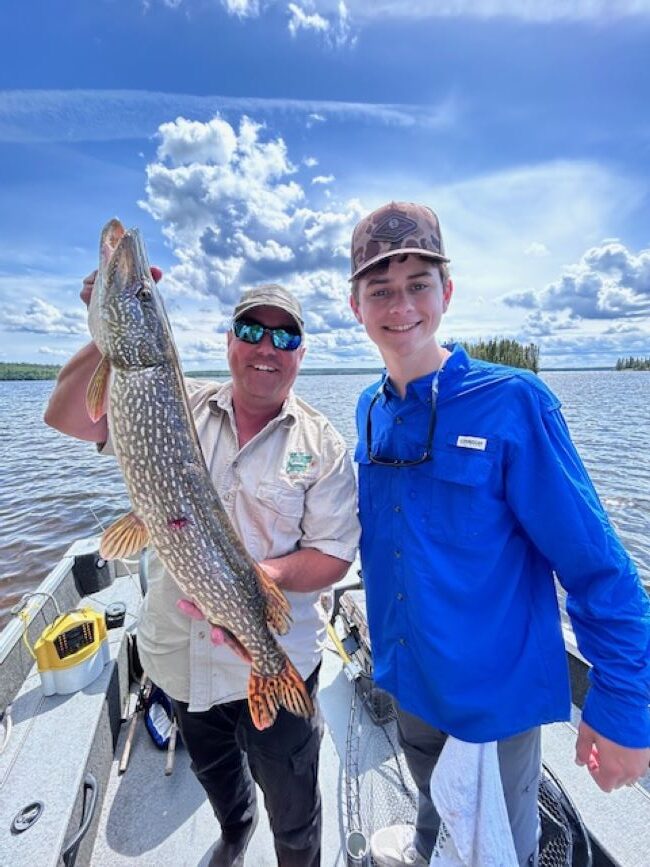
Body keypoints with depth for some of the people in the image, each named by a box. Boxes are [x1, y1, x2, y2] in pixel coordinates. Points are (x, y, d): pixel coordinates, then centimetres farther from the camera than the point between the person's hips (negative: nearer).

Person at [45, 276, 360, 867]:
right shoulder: (177, 407, -6)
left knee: (293, 809, 20)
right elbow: (68, 417, -13)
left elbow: (333, 555, -12)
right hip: (179, 653, 4)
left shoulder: (323, 446, -11)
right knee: (212, 770, 34)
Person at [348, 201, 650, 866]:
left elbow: (596, 565, -18)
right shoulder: (370, 409, -5)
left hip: (494, 691, -5)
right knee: (435, 800, 34)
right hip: (408, 678, 5)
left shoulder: (512, 403, -23)